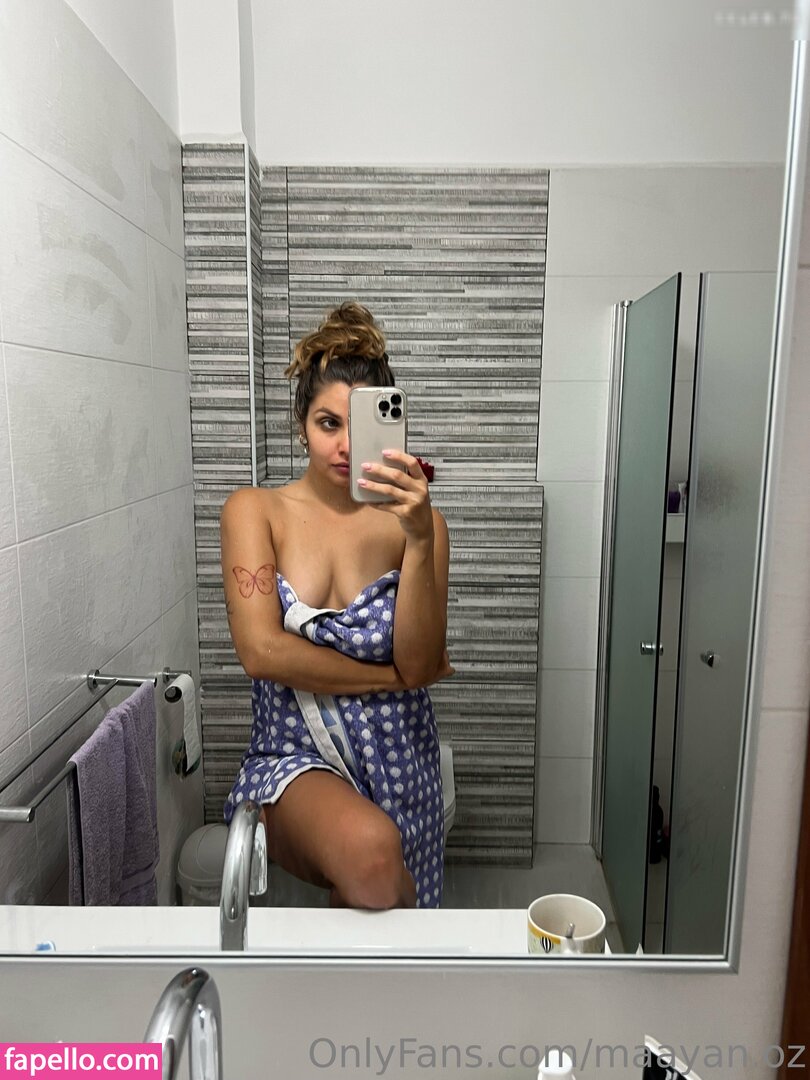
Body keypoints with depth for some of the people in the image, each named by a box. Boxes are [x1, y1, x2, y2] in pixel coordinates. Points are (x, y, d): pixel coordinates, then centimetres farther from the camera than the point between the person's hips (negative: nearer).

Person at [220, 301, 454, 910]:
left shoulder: (414, 521, -2)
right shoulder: (255, 511, -3)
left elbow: (419, 663, -13)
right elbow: (261, 649, -14)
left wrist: (420, 539, -25)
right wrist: (391, 678, -10)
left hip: (397, 767, 2)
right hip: (292, 755, -2)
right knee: (369, 846, -30)